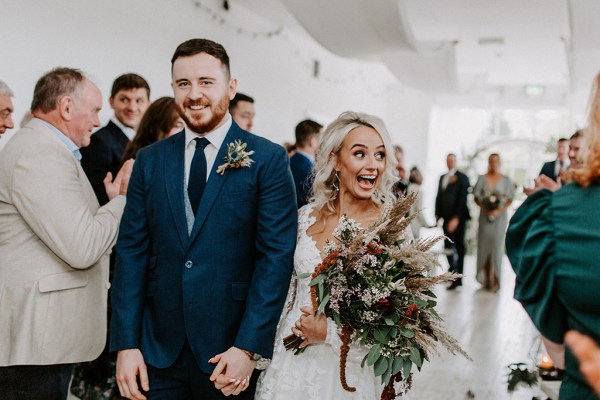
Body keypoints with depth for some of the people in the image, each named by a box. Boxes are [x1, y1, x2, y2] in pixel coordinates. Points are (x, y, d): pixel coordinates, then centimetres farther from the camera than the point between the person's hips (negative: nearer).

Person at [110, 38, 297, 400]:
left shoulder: (269, 160, -5)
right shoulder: (149, 161, 5)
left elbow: (277, 256, -9)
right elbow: (132, 252, 3)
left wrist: (248, 348, -14)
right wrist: (126, 344, -3)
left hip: (231, 353, -2)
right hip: (159, 352, 3)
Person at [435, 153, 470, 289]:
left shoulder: (462, 178, -3)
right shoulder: (442, 177, 16)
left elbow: (463, 199, -10)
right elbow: (439, 196, 17)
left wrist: (456, 218, -16)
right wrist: (438, 214, 9)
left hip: (458, 219, -5)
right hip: (446, 218, 5)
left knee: (459, 247, -1)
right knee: (447, 246, 8)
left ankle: (458, 279, 2)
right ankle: (452, 270, 26)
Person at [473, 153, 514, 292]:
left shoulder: (505, 180, 4)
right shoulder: (482, 179, 6)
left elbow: (510, 199, 3)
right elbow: (476, 197, 5)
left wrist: (499, 211, -12)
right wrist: (486, 209, -10)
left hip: (500, 216, -1)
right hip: (485, 216, 1)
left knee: (497, 245, -4)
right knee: (485, 245, 1)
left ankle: (495, 280, 0)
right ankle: (486, 278, 9)